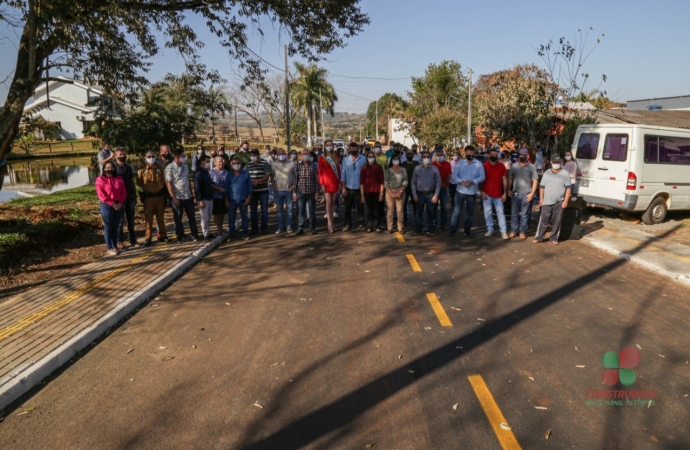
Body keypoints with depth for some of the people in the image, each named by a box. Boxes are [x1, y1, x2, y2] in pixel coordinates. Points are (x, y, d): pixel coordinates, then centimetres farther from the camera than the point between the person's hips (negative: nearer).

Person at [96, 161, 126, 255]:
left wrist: (120, 203, -8)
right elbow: (101, 195, -11)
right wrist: (112, 204, -16)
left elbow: (123, 192, 6)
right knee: (108, 227, 2)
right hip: (107, 206, -4)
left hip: (118, 206, 4)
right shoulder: (100, 179, -4)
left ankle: (115, 246, 20)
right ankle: (109, 248, 8)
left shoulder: (119, 179, 9)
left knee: (115, 227, 11)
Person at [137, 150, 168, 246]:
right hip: (148, 197, -2)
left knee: (161, 217, 11)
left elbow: (163, 181, 11)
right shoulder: (142, 170, -5)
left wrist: (160, 188, 6)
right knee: (148, 218, 2)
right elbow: (139, 183, 2)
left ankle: (162, 235, 22)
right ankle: (147, 238, 8)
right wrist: (146, 188, 4)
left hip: (160, 196, 2)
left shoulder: (159, 168, 1)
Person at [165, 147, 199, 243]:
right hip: (177, 197, -5)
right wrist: (174, 198, -15)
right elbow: (168, 184, -12)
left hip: (188, 196, 5)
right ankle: (180, 237, 18)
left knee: (192, 217, 9)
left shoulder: (185, 166, 6)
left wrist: (191, 193, 12)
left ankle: (194, 235, 19)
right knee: (178, 218, 7)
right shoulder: (170, 168, -11)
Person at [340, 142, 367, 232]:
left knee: (360, 206, 6)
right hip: (348, 187, 1)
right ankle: (347, 224, 16)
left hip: (359, 187, -1)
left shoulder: (363, 159, -2)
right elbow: (343, 174, 2)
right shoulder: (345, 159, 3)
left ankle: (361, 223, 15)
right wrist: (343, 187, -3)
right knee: (348, 207, 7)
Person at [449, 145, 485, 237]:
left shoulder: (479, 164, -1)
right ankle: (453, 229, 11)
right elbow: (454, 175, -4)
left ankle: (467, 229, 22)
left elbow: (482, 177, -6)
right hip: (460, 190, 0)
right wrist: (461, 182, -21)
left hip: (472, 192, 0)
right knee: (457, 211, 3)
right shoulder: (460, 163, 1)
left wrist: (472, 182, -19)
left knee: (470, 212, 11)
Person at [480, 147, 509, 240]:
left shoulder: (501, 166, 0)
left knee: (500, 212, 2)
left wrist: (505, 193, -2)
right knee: (488, 212, 5)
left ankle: (503, 231, 5)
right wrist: (482, 191, -7)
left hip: (498, 194, 0)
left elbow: (504, 180, 3)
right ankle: (490, 229, 16)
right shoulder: (484, 166, -2)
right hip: (487, 193, 0)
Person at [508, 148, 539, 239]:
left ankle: (523, 232, 13)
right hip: (515, 193, 2)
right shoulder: (514, 166, 6)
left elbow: (535, 181, -1)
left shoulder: (532, 167, 0)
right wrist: (508, 189, -3)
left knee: (524, 214, 5)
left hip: (526, 194, -2)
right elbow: (510, 178, 9)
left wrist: (532, 193, -9)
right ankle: (513, 231, 16)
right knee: (514, 213, 7)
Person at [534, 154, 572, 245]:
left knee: (556, 221, 6)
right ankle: (539, 237, 8)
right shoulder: (546, 173, 7)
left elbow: (568, 188, -1)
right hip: (547, 202, 1)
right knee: (543, 220, 1)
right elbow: (542, 187, 11)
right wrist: (541, 198, 4)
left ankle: (554, 238, 17)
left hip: (559, 203, -1)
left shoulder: (565, 174, 0)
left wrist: (566, 201, -7)